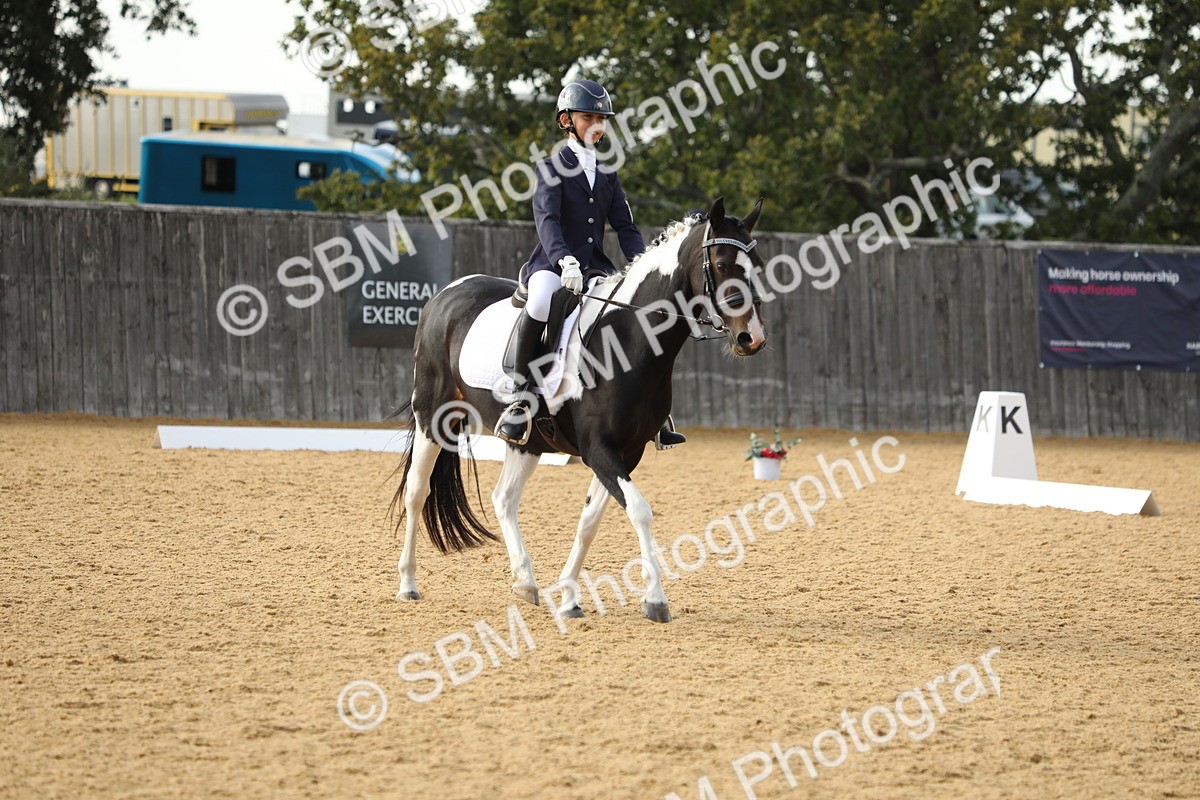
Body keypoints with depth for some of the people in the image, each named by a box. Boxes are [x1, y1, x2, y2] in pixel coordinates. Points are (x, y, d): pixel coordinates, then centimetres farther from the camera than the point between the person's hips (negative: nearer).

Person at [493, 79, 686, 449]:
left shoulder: (606, 173, 18)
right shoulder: (552, 168, 0)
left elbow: (625, 226, 13)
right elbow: (547, 219, -16)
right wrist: (565, 261, -34)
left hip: (596, 266, 6)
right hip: (553, 263, -6)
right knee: (541, 301, -39)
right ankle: (519, 398, -29)